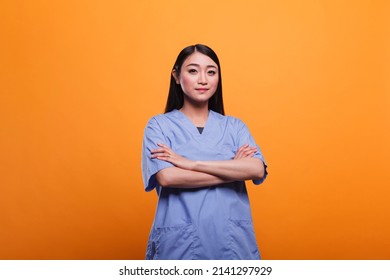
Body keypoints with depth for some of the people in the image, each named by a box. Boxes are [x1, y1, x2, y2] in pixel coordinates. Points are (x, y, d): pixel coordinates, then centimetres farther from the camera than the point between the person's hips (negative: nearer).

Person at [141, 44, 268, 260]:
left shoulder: (235, 126, 5)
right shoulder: (159, 125, -2)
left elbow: (257, 169, -10)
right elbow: (167, 177, -16)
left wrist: (191, 163, -15)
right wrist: (233, 170, -10)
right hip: (179, 243, -2)